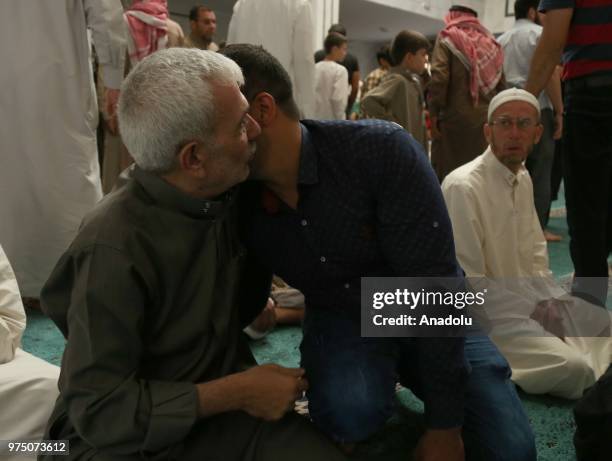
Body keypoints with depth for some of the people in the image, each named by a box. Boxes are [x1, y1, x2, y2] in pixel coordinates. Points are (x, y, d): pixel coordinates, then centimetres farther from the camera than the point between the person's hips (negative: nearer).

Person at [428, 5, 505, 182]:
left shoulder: (447, 38, 2)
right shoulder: (491, 43, 16)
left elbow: (439, 77, -12)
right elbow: (501, 84, 12)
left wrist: (434, 113, -10)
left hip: (454, 117, -5)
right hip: (486, 120, 5)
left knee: (447, 173, 0)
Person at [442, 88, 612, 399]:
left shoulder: (524, 179, 8)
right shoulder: (463, 187, -21)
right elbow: (467, 282, -21)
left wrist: (550, 300, 2)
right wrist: (532, 312, -16)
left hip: (526, 294, 9)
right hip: (485, 312, -9)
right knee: (575, 368, -21)